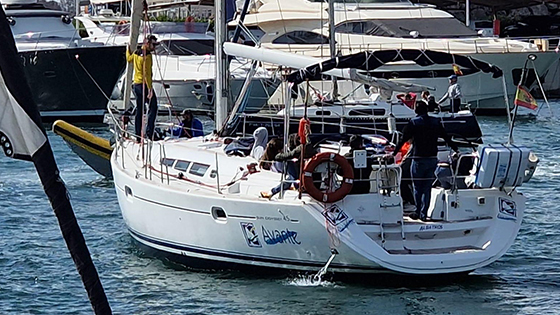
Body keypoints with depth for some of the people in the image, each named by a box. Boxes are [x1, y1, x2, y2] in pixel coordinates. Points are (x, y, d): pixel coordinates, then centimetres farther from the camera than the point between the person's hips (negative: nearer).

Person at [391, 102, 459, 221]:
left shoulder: (413, 123, -4)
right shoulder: (435, 122, 7)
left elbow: (403, 139, -5)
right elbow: (446, 138, 15)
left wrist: (394, 153, 0)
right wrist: (456, 150, 27)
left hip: (419, 159, -4)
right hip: (432, 158, 4)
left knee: (417, 187, 6)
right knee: (427, 187, 8)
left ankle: (418, 213, 6)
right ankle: (424, 214, 7)